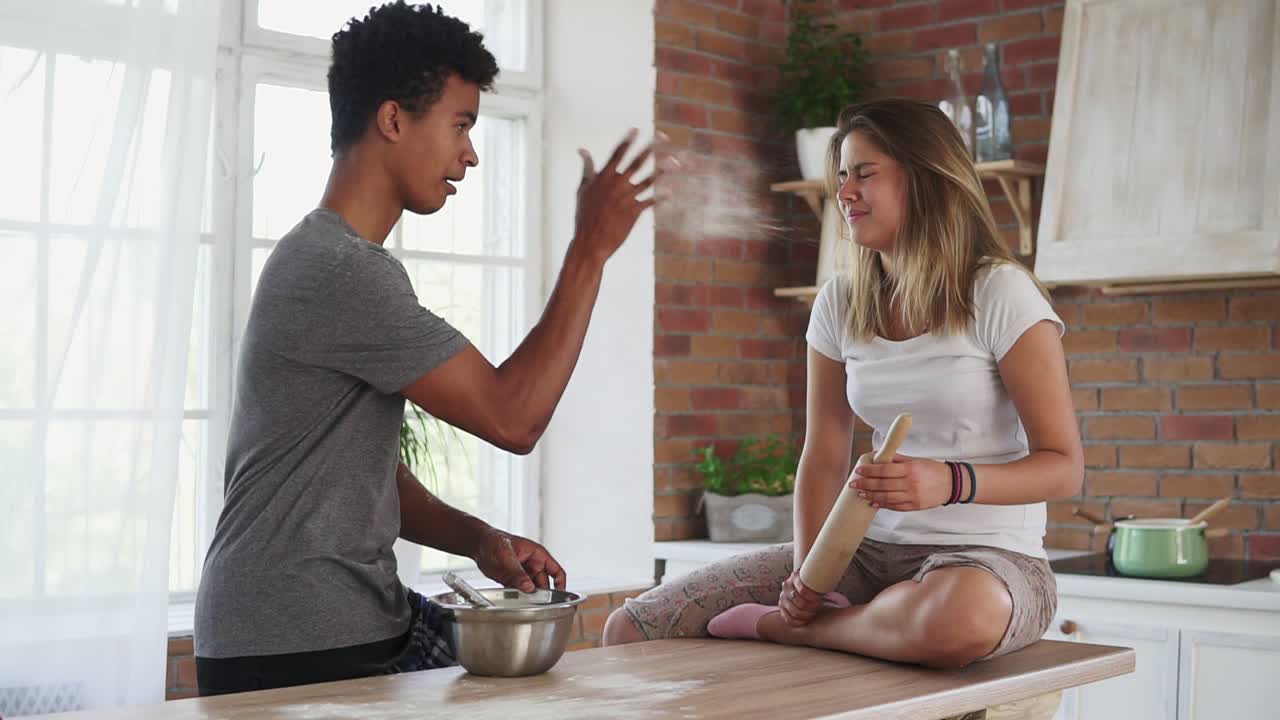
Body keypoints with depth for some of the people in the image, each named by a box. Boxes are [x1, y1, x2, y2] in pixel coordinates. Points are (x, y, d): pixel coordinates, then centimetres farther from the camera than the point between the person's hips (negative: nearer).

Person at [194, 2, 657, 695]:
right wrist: (590, 248, -12)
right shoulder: (343, 273, -18)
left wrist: (478, 540, 1)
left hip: (364, 618, 9)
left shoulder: (345, 264, 15)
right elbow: (512, 417, -18)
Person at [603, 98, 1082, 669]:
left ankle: (778, 627, -17)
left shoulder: (999, 292, -9)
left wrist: (951, 482, -28)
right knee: (630, 632, -12)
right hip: (868, 549, 3)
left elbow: (1064, 467, -10)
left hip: (989, 558, -2)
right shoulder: (840, 305, 8)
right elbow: (823, 457, 6)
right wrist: (806, 573, -11)